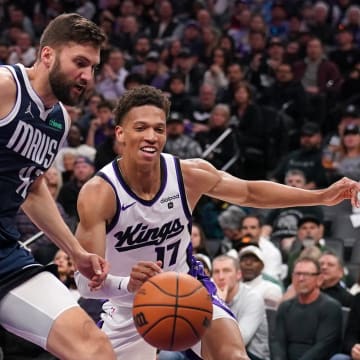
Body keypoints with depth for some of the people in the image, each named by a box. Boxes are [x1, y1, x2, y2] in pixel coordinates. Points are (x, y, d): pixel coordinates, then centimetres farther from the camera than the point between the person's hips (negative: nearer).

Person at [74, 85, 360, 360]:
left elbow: (250, 193, 3)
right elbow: (86, 280, -33)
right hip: (127, 306, -1)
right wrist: (128, 284, -56)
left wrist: (323, 196, -2)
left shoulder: (190, 175, -18)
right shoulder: (98, 193, -29)